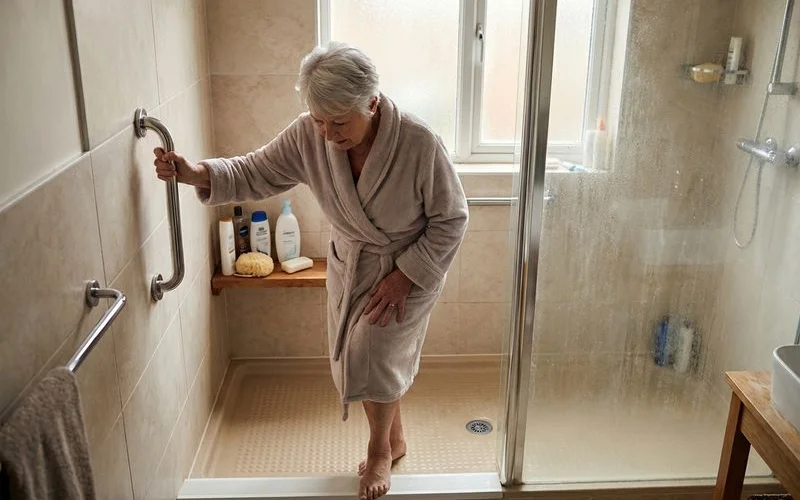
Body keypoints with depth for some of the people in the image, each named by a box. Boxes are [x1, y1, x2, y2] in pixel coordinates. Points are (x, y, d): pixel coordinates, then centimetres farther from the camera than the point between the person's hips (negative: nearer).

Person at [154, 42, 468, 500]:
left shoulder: (420, 142, -31)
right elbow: (255, 173, -9)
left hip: (411, 267, -4)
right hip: (350, 263, 5)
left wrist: (405, 276, -22)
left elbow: (451, 219, -20)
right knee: (356, 358, 12)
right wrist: (196, 173, -27)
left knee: (374, 354, -10)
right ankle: (395, 438, 39)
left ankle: (380, 448, 19)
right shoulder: (308, 135, -20)